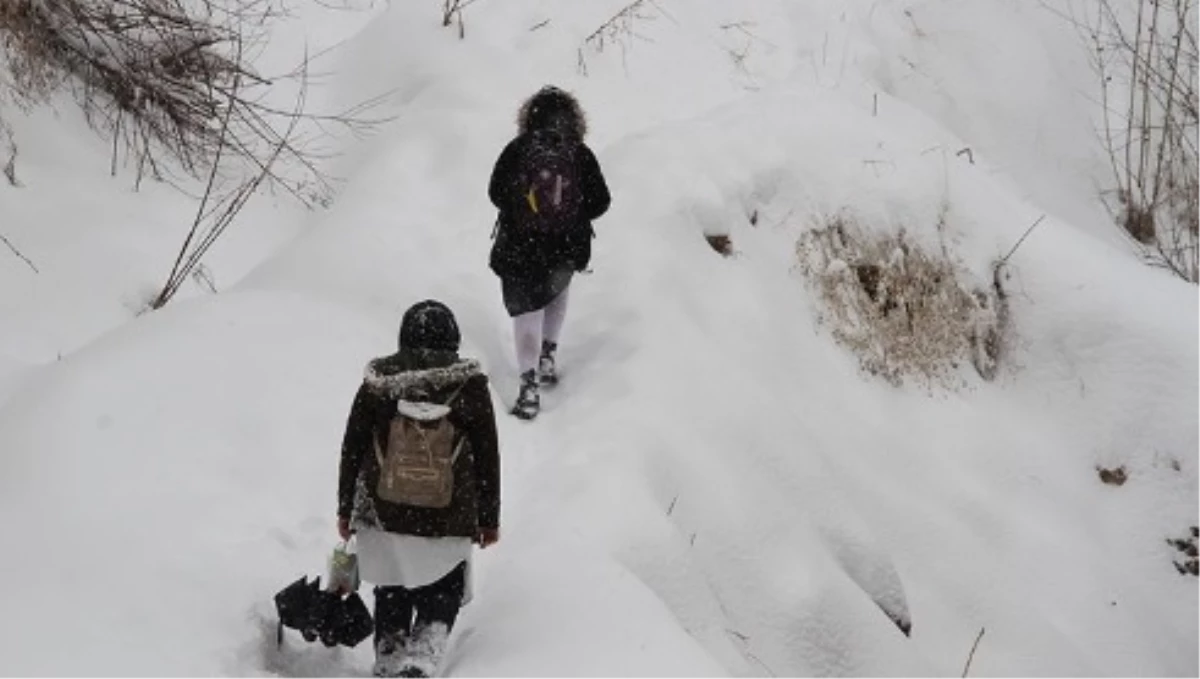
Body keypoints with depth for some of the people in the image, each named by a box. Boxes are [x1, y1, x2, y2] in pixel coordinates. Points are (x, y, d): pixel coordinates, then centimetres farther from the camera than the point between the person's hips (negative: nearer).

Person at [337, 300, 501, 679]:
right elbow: (488, 459, -2)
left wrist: (345, 510, 13)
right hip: (449, 521, -1)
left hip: (383, 516, 1)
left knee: (392, 598, 20)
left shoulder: (377, 383, -4)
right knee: (441, 601, 12)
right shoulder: (470, 385, -6)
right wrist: (489, 519, 9)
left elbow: (350, 451, 2)